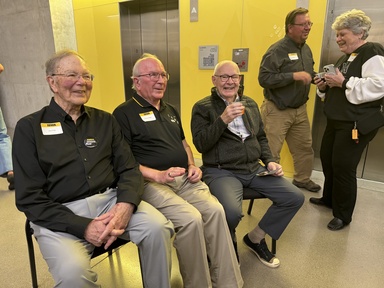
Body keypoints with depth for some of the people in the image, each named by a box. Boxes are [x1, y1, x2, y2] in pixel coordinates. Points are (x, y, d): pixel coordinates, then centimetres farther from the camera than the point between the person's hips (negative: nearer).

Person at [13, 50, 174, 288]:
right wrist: (83, 226, -17)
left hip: (111, 200, 3)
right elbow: (29, 197, -5)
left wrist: (126, 204, -17)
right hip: (59, 214, -2)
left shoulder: (105, 120, 11)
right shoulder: (29, 127, 2)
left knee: (159, 227, -23)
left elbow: (129, 169, 5)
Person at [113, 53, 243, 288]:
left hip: (184, 179, 6)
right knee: (191, 218, -27)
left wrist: (192, 165, 8)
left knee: (215, 210, -18)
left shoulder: (170, 110, 21)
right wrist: (159, 175, -20)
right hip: (151, 183, -6)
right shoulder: (124, 113, -3)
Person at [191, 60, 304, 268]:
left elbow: (261, 138, 21)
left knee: (295, 198, -5)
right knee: (232, 212, -33)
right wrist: (223, 120, -22)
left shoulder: (250, 104, 16)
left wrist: (270, 161, 5)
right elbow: (200, 145, -12)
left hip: (254, 169, 6)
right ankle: (230, 243, 8)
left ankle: (255, 238, 16)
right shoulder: (202, 107, -2)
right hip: (221, 171, -6)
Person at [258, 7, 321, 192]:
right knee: (270, 152, 0)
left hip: (300, 109, 8)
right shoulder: (277, 50, -16)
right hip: (277, 111, -8)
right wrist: (294, 75, -29)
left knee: (305, 147, 19)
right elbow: (264, 78, -24)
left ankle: (302, 179, 39)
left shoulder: (306, 49, 10)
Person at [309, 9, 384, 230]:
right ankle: (329, 198, 37)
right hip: (337, 120, 10)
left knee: (343, 167, -4)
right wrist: (324, 86, 2)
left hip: (357, 124, -9)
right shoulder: (346, 58, 17)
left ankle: (343, 215, 15)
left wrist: (344, 82, -24)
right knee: (327, 159, 16)